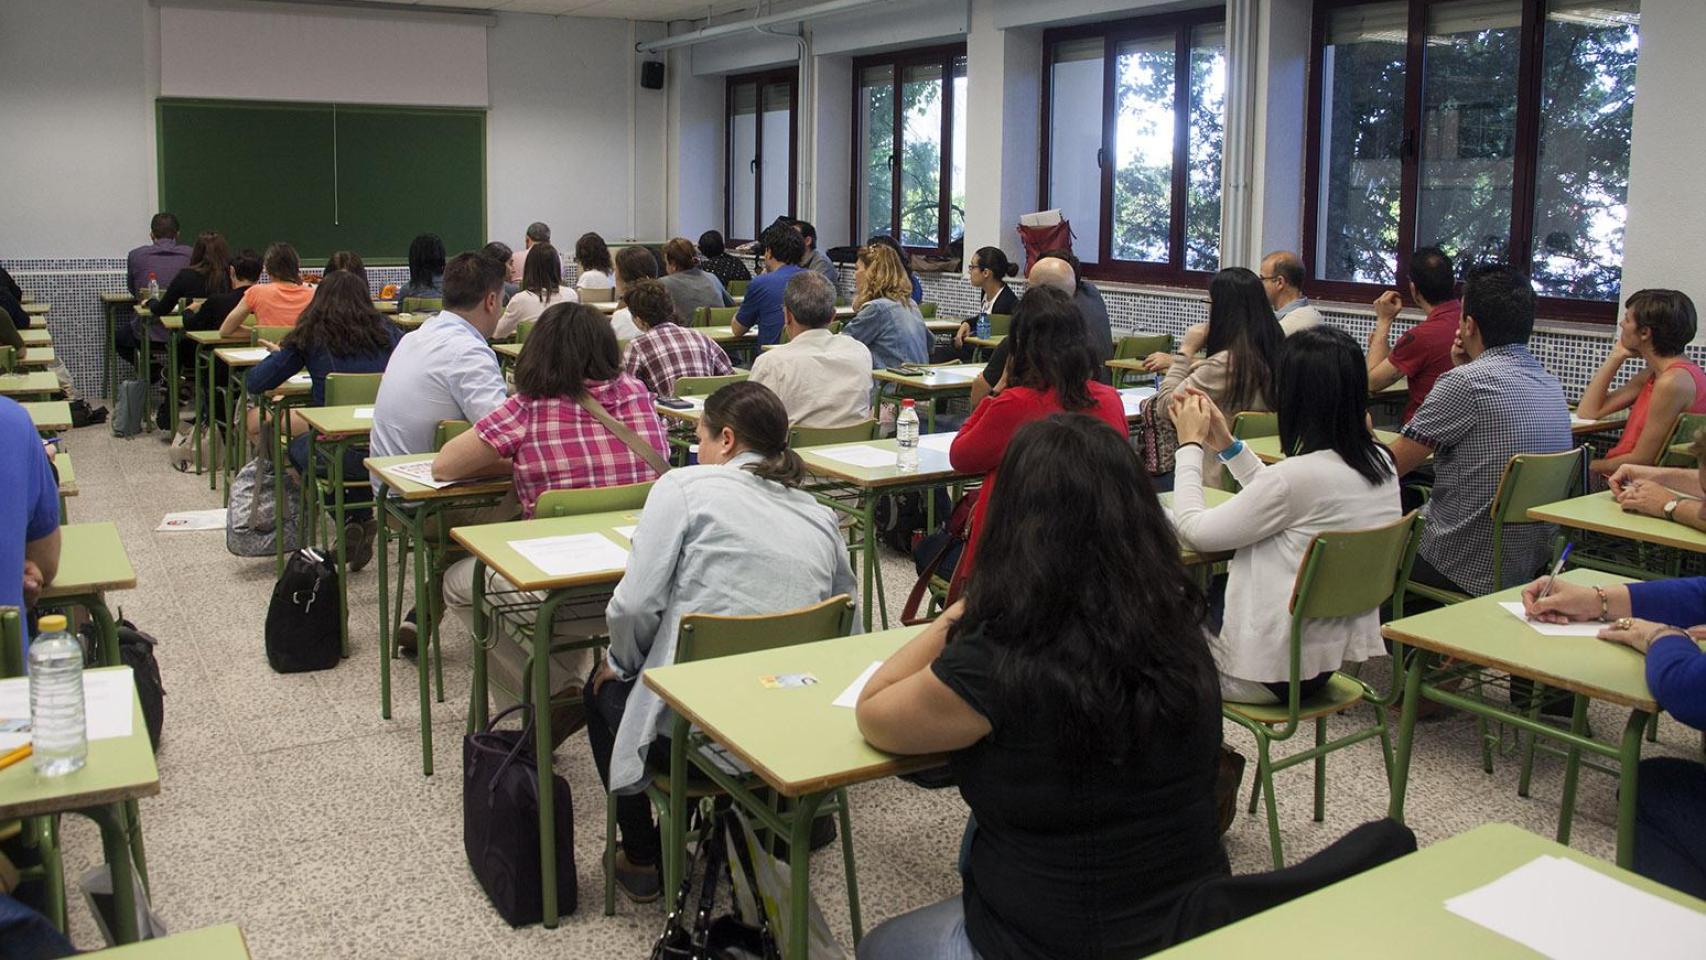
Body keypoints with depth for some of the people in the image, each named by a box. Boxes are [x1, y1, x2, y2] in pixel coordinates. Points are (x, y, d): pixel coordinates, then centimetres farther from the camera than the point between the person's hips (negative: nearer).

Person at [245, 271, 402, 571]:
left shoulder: (311, 338, 5)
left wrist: (282, 355, 29)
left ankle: (351, 522, 21)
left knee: (298, 445, 31)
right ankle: (361, 520, 31)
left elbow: (254, 383, 7)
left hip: (341, 455, -3)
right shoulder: (386, 331, 11)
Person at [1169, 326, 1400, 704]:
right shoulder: (1380, 464, -2)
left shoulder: (1297, 475, -28)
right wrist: (1227, 445, 11)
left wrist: (1190, 444, -4)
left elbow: (1195, 530, -17)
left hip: (1273, 673, -8)